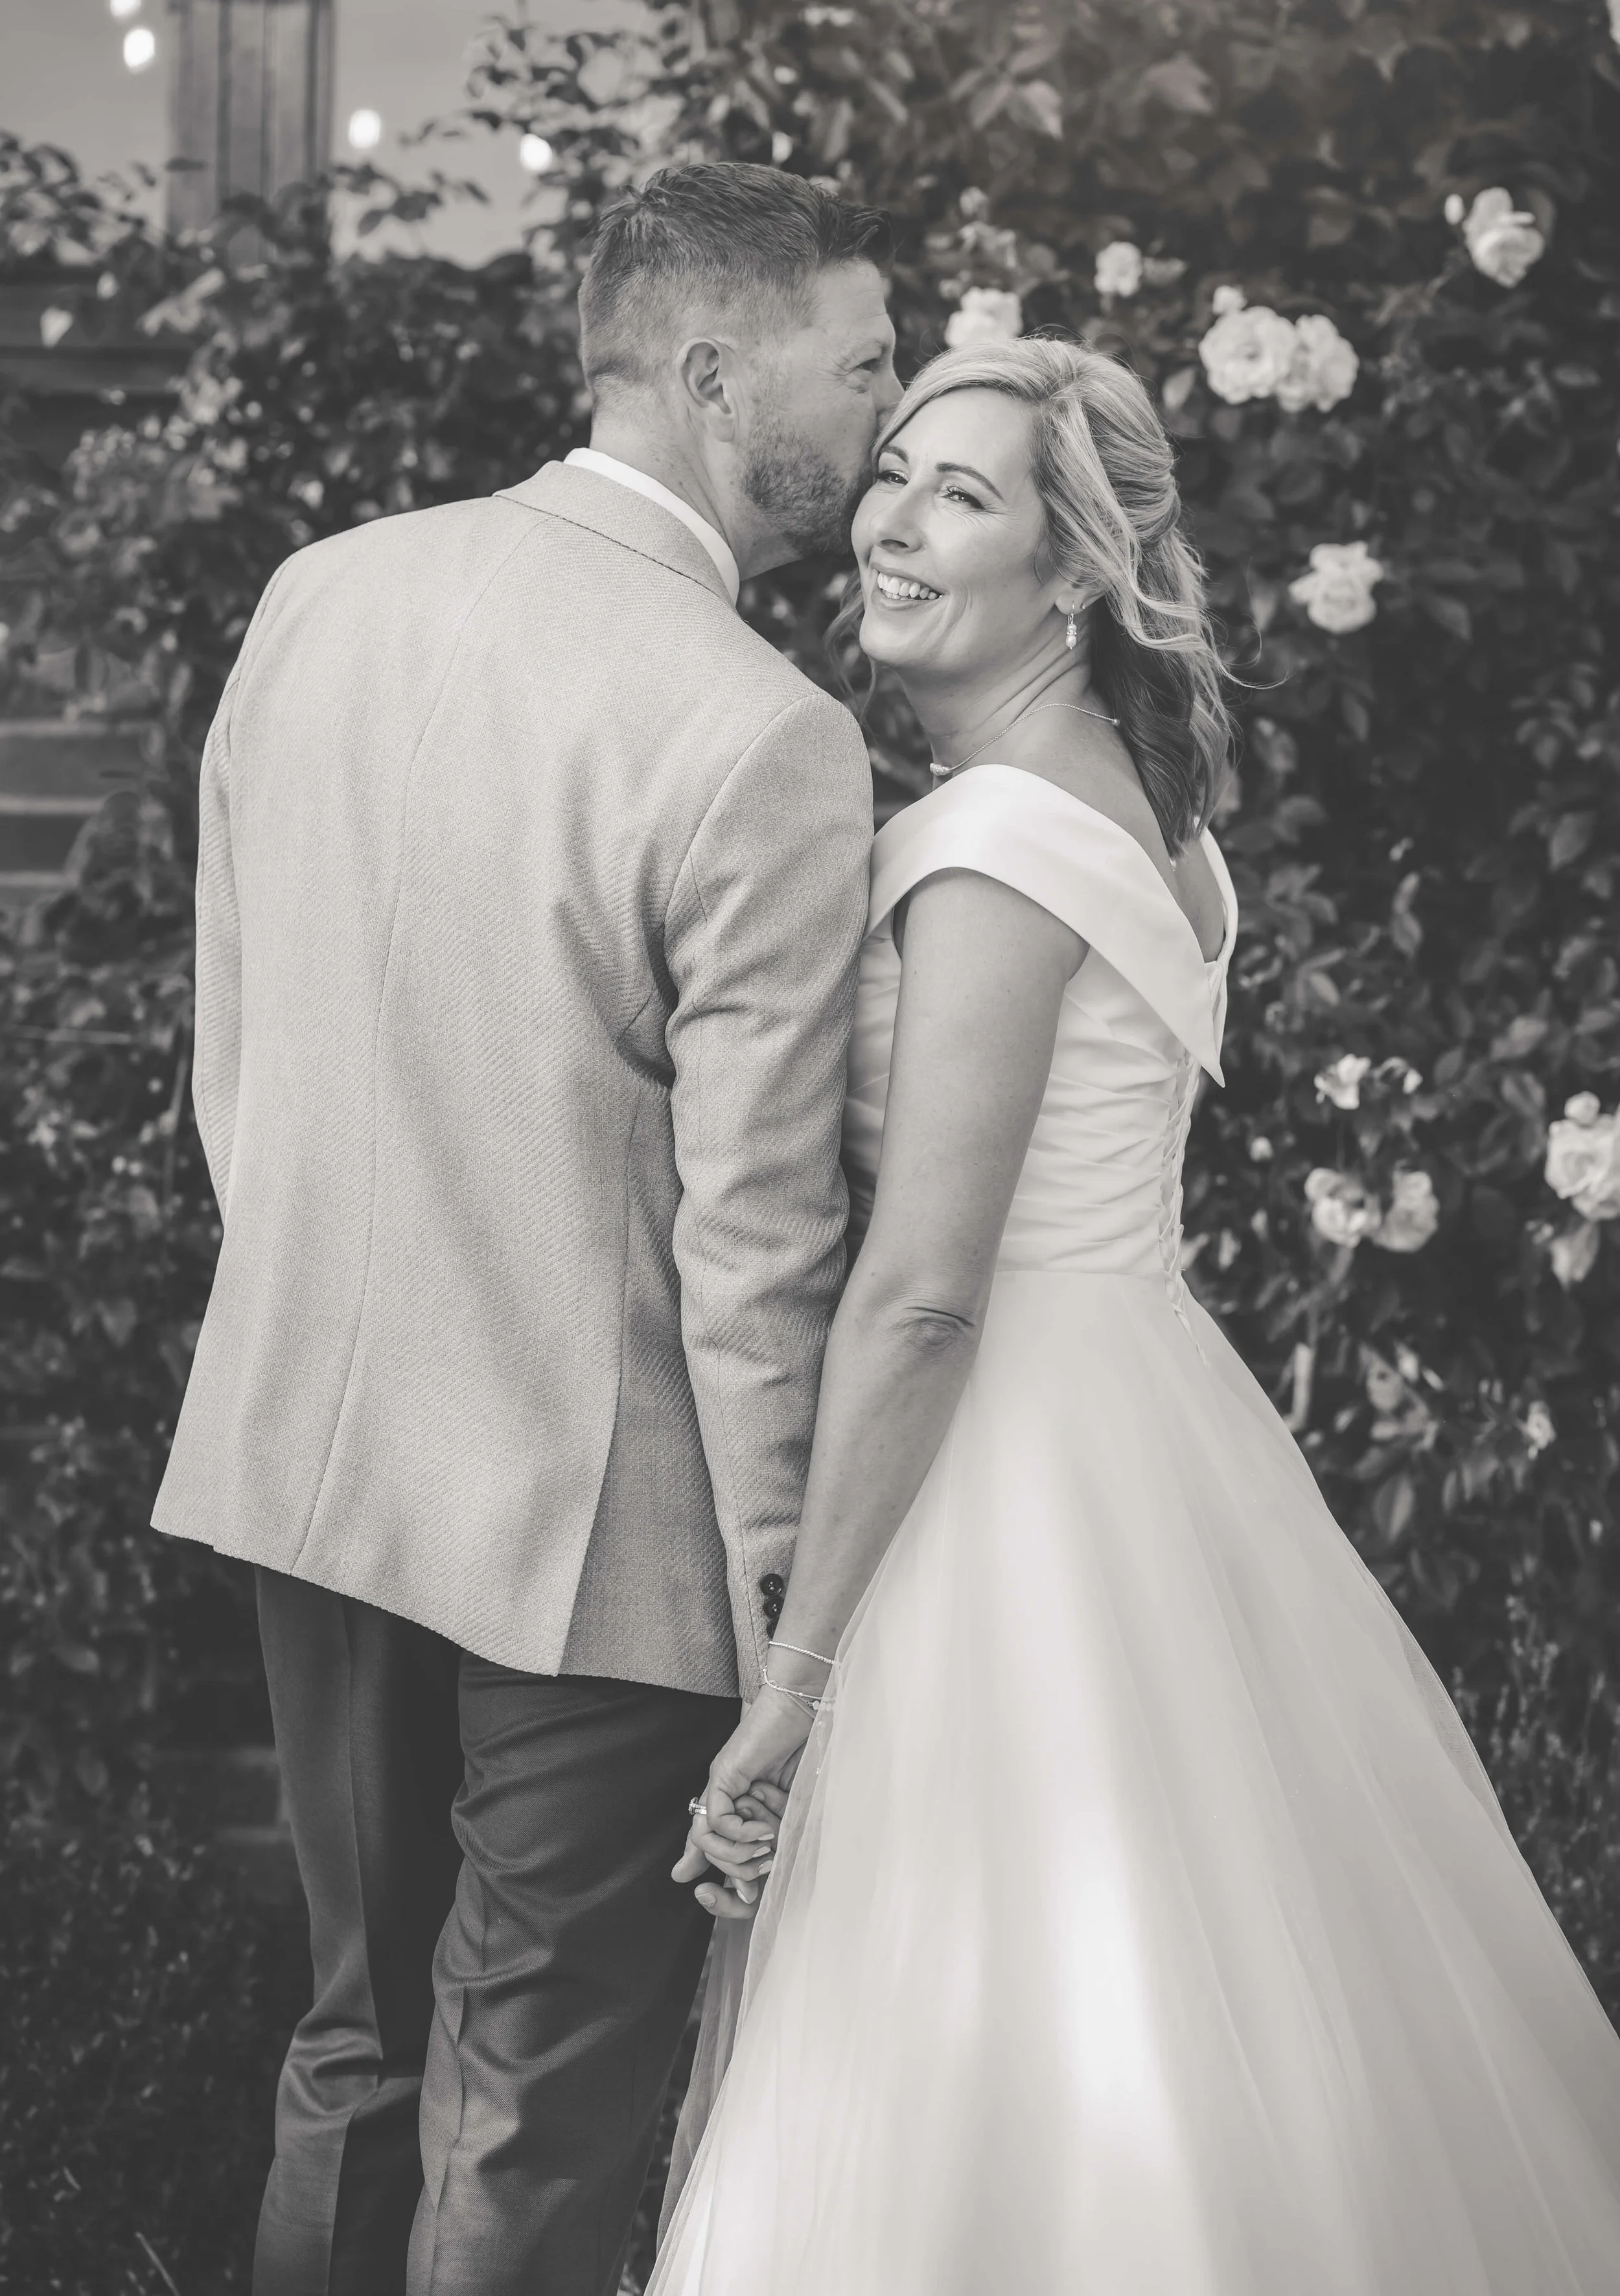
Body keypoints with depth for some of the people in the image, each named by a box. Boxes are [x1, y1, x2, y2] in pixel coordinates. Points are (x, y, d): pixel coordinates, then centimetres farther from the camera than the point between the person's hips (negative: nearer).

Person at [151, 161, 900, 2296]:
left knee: (358, 2047, 21)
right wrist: (785, 1609, -9)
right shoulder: (764, 742, -20)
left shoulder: (315, 597, 0)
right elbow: (750, 1236, -18)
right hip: (592, 1516, -6)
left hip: (306, 1459, 6)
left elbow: (229, 1054, 8)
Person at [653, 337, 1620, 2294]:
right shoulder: (1140, 806, 11)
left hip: (1016, 1473, -9)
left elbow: (920, 1296, -21)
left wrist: (795, 1668, -17)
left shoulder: (990, 844, -17)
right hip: (1137, 1410, 9)